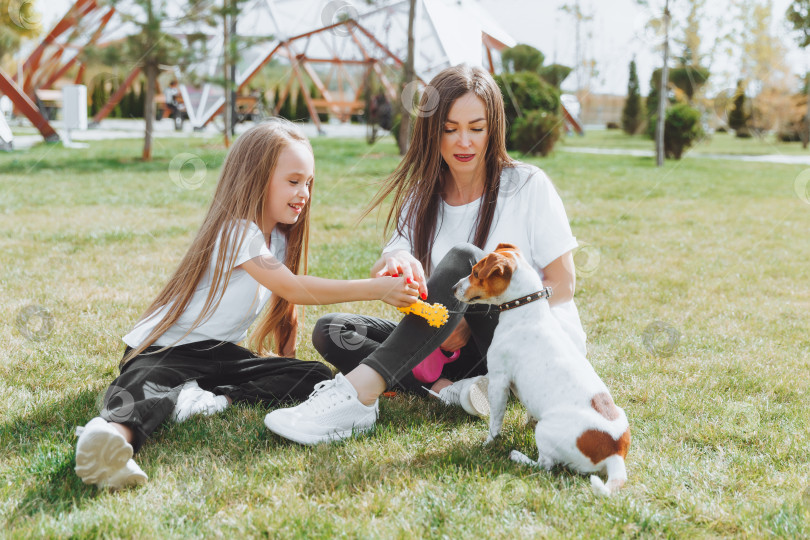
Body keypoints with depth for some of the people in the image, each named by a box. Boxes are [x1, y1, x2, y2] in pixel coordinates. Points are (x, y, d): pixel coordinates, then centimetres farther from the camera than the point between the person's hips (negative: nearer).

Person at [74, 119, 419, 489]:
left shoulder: (277, 238, 12)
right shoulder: (236, 232, -19)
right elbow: (293, 289, -28)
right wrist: (375, 289, -32)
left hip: (219, 352, 8)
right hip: (162, 350, -8)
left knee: (315, 377, -10)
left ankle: (216, 400, -26)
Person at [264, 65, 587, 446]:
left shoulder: (528, 185, -3)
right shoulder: (423, 197, 9)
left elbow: (563, 284, -5)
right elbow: (378, 275, -6)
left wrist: (474, 320, -17)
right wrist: (396, 261, -33)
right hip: (464, 345, 5)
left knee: (462, 259, -33)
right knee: (330, 331, -11)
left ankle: (355, 395, -43)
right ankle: (451, 389, -32)